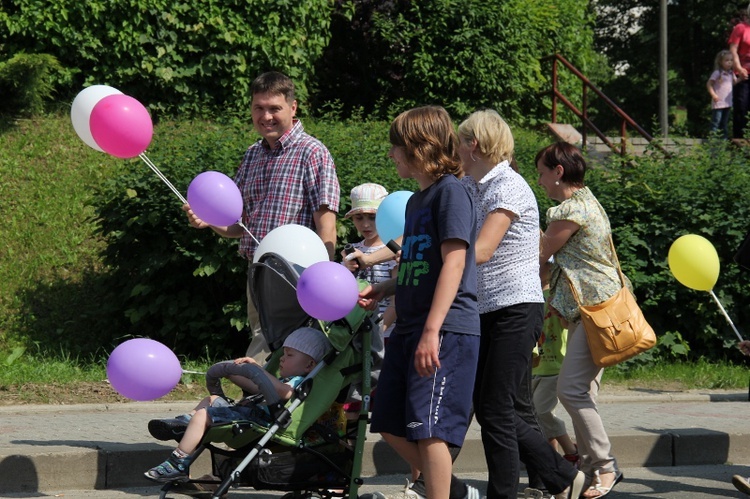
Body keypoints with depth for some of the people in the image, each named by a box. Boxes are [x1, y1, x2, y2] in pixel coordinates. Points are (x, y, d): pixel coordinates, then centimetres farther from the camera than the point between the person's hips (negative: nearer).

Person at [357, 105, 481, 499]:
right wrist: (382, 290, 11)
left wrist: (432, 331, -23)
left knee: (427, 429, -12)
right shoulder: (416, 200, 19)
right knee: (391, 426, 11)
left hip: (446, 331, -10)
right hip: (407, 329, 10)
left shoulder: (450, 191, -9)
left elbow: (453, 263, -17)